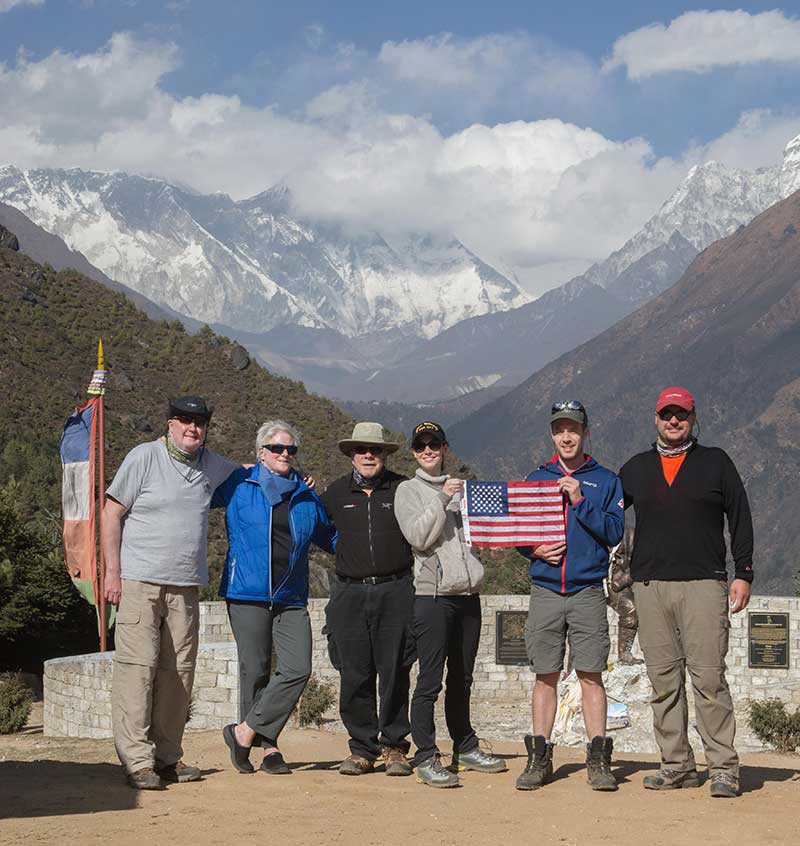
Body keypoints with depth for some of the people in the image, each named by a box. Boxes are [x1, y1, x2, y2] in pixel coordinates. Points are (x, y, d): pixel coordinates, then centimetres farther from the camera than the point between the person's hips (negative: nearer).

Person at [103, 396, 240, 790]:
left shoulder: (211, 464, 12)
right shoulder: (144, 457, -3)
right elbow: (112, 512, -2)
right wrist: (112, 571, -8)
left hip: (185, 586, 5)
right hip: (140, 581, -5)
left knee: (178, 671, 6)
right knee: (137, 665, -10)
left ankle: (167, 756, 15)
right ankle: (137, 761, -9)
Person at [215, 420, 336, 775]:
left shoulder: (307, 496, 14)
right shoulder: (239, 485, 3)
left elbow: (329, 538, 27)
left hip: (291, 599, 3)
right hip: (247, 593, -3)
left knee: (298, 669, -11)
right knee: (255, 671, 0)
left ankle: (245, 731, -2)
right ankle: (267, 745, 12)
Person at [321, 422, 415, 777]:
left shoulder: (403, 489, 6)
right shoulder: (336, 493, 12)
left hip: (395, 591, -1)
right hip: (350, 593, 1)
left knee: (394, 673, 0)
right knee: (354, 675, 0)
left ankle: (394, 747, 10)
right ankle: (362, 748, 10)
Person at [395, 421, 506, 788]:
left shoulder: (461, 487, 19)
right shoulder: (408, 491, 4)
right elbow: (418, 537, -10)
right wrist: (442, 499, -16)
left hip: (468, 593, 6)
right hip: (433, 594, -5)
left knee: (462, 678, 13)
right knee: (430, 681, -9)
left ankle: (466, 748, 24)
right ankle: (426, 758, -8)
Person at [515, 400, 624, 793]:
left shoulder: (605, 481, 8)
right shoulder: (535, 479, 14)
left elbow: (614, 532, -2)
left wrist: (581, 502, -12)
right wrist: (535, 549, -6)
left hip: (588, 592, -2)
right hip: (545, 592, 2)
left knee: (591, 674, -5)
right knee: (545, 676, 3)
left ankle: (598, 759, -1)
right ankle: (539, 757, 8)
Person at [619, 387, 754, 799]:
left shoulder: (715, 462, 10)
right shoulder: (636, 468, 17)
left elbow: (739, 517, 7)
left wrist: (743, 573, 1)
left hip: (704, 583, -3)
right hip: (650, 584, 3)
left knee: (708, 676, -10)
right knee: (664, 679, 2)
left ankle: (723, 767, -8)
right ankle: (677, 765, 8)